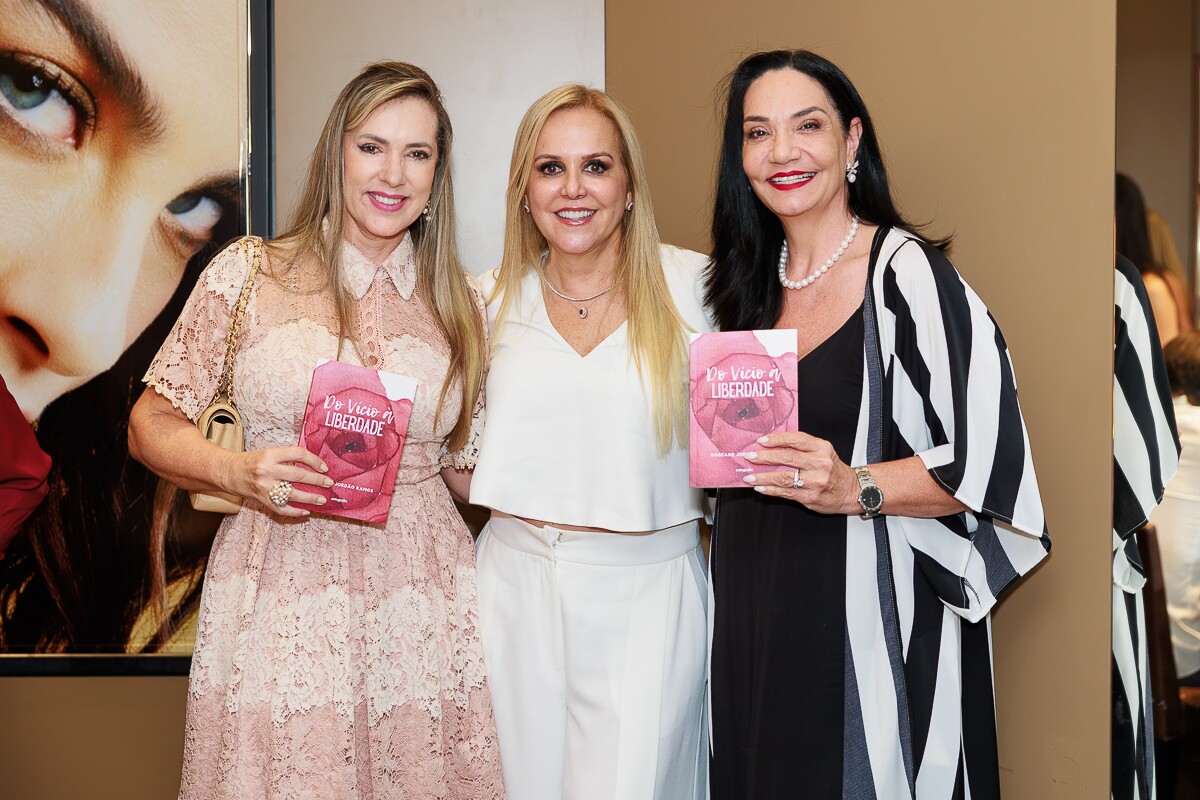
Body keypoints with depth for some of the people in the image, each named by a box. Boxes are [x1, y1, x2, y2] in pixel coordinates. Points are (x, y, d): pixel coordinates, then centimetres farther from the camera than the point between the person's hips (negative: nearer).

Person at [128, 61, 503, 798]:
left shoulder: (459, 305, 7)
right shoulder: (249, 274, 0)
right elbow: (152, 425, 2)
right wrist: (239, 472, -16)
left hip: (422, 619, 2)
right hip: (279, 612, -2)